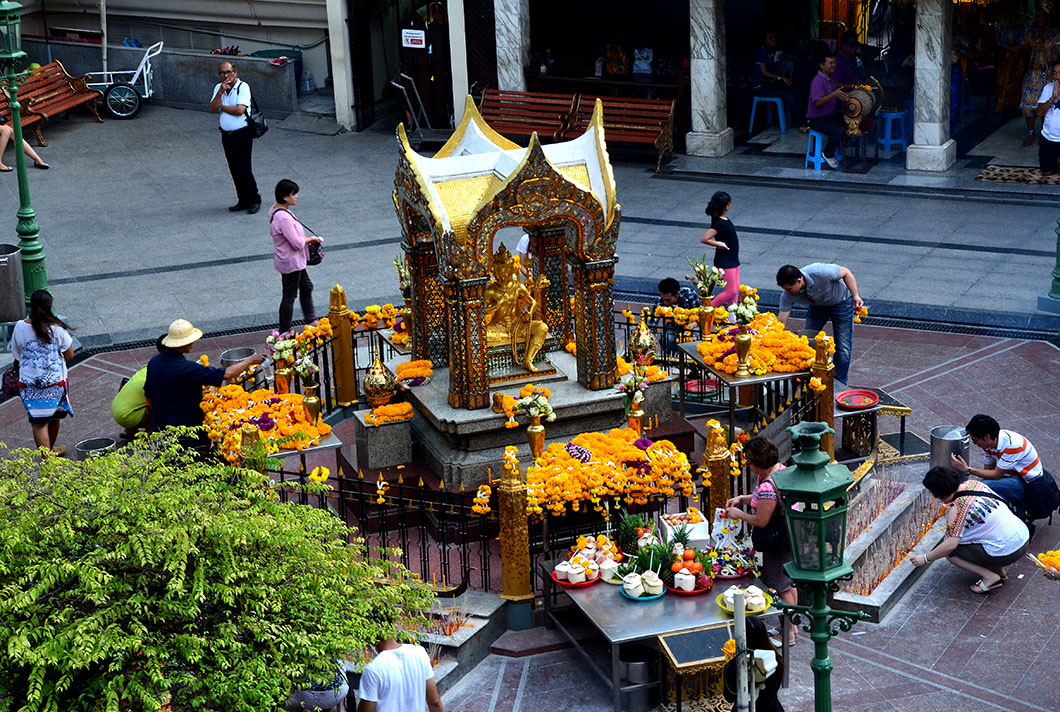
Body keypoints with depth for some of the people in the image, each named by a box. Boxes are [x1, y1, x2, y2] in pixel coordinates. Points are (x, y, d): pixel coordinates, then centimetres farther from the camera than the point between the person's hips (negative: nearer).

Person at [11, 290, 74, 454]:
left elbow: (17, 356, 2)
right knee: (54, 417, 23)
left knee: (38, 423, 2)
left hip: (30, 382, -1)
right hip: (56, 379, 1)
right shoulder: (57, 328, -10)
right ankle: (51, 449, 44)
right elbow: (69, 355, -3)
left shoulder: (20, 328, -8)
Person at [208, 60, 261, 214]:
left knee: (244, 169, -8)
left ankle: (254, 200, 6)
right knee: (234, 170, 11)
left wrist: (221, 106, -7)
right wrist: (220, 93, -14)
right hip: (226, 135, 7)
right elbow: (212, 109, -2)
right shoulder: (218, 88, 9)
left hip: (242, 134, -6)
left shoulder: (243, 87, -11)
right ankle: (243, 200, 22)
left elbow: (240, 110, -21)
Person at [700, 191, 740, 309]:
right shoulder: (719, 223, -24)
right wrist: (719, 244, -18)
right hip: (724, 262, -9)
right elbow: (704, 239, -30)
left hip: (733, 260, 9)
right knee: (731, 291, -6)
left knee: (736, 290, 13)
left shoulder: (724, 219, 4)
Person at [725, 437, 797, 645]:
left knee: (781, 587, 4)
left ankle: (788, 634, 16)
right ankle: (792, 624, 37)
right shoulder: (779, 469, 1)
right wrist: (742, 499, 8)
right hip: (790, 535, 10)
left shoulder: (768, 486, -30)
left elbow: (761, 521, -23)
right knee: (789, 582, 22)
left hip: (778, 544, -10)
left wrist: (738, 514, -8)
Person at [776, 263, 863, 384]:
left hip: (841, 302, -4)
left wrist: (855, 296, -28)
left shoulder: (820, 272, -40)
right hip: (817, 305, 4)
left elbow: (846, 273, -23)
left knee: (843, 348, -6)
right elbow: (780, 322, -20)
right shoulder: (787, 296, -26)